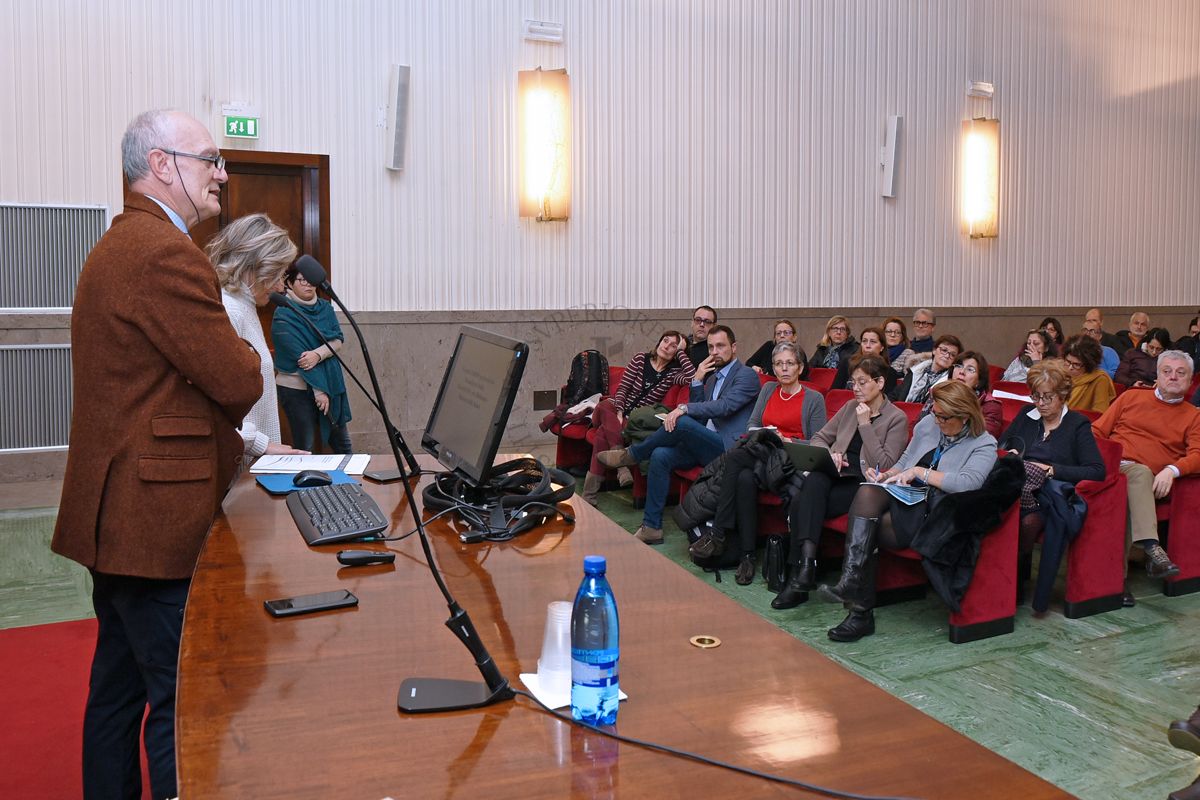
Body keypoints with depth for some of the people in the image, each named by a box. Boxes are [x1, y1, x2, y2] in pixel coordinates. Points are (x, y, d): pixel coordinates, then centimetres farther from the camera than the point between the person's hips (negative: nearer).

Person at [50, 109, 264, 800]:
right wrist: (243, 359, 3)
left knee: (119, 688, 21)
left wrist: (240, 447, 13)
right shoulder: (166, 255, -18)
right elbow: (239, 383, -20)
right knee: (183, 708, -1)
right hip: (159, 517, -11)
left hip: (116, 513, 11)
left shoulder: (116, 247, 17)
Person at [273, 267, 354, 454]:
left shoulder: (325, 307, 7)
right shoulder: (283, 315, -11)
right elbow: (298, 354, -17)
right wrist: (319, 390, -21)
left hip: (330, 383, 5)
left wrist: (318, 354, -24)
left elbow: (338, 339, -4)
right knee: (305, 448, 2)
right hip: (297, 388, -5)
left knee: (344, 446, 10)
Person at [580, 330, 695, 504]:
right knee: (603, 406, -36)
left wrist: (681, 351, -9)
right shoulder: (640, 359, 6)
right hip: (617, 407, 2)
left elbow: (692, 377, -22)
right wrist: (619, 413, -14)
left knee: (603, 433, -31)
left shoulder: (673, 372, 2)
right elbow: (623, 388, 2)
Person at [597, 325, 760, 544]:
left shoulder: (747, 375, -3)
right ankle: (651, 527, -14)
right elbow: (698, 413, 17)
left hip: (727, 448, -7)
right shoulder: (712, 376, 23)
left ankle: (631, 454, -7)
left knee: (682, 422, -30)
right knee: (661, 455, -17)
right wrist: (697, 381, 5)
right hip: (704, 445, 8)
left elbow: (725, 406, -20)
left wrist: (684, 408, -26)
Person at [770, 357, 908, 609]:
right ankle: (806, 561, -40)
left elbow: (883, 465, -9)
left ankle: (797, 578, -27)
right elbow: (819, 438, 20)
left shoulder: (897, 418, 2)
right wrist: (829, 454, -3)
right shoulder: (850, 408, 19)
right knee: (815, 479, -33)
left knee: (802, 506, -29)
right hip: (836, 475, 5)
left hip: (863, 484, -5)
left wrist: (865, 424, -11)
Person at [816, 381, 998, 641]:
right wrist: (886, 475, 3)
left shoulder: (984, 444, -1)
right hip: (906, 501, 5)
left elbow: (968, 483, -19)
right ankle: (851, 580, -38)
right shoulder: (928, 425, 16)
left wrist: (920, 472, -16)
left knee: (863, 531, -26)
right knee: (867, 492, -31)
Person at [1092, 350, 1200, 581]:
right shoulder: (1131, 397, 23)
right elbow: (1097, 431, 20)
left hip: (1147, 480, 0)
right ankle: (1151, 546, -45)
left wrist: (1171, 470, -18)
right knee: (1140, 473, -35)